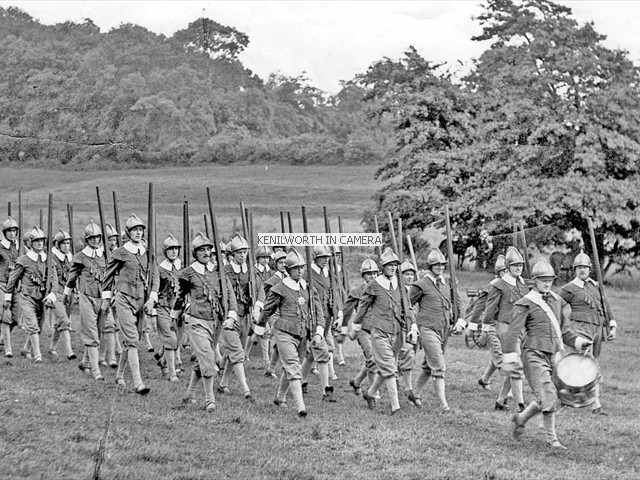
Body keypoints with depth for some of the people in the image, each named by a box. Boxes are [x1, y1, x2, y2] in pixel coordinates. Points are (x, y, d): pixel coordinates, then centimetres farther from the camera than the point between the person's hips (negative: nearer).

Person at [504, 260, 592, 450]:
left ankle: (521, 418, 22)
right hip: (535, 354, -6)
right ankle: (551, 438, 0)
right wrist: (510, 357, -15)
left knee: (549, 398, 3)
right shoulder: (525, 304, -4)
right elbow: (513, 333, -8)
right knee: (548, 396, -15)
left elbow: (564, 330, 22)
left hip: (554, 354, 6)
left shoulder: (557, 301, 15)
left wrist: (579, 342, 7)